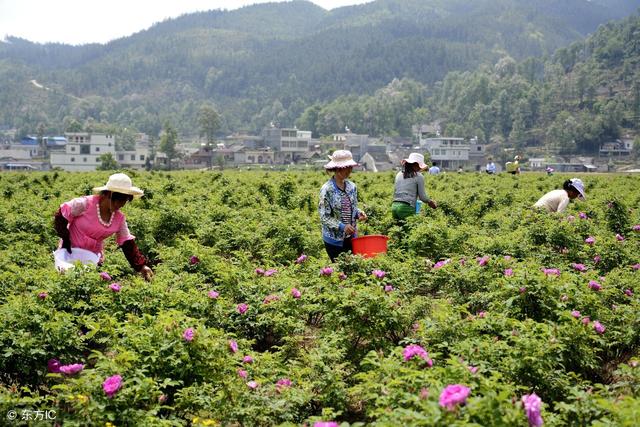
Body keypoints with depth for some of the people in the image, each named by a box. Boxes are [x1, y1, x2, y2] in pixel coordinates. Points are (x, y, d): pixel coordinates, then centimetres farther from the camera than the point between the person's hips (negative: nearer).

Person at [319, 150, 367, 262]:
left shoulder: (351, 186, 4)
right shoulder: (327, 189, -14)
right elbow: (324, 217, -15)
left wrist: (359, 213, -6)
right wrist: (342, 226, -25)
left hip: (351, 237, 5)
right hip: (334, 239, -5)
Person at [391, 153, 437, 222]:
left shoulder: (399, 174, 15)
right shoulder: (419, 176, -1)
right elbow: (422, 197, 1)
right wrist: (430, 202, 18)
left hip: (394, 206, 6)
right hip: (406, 208, -6)